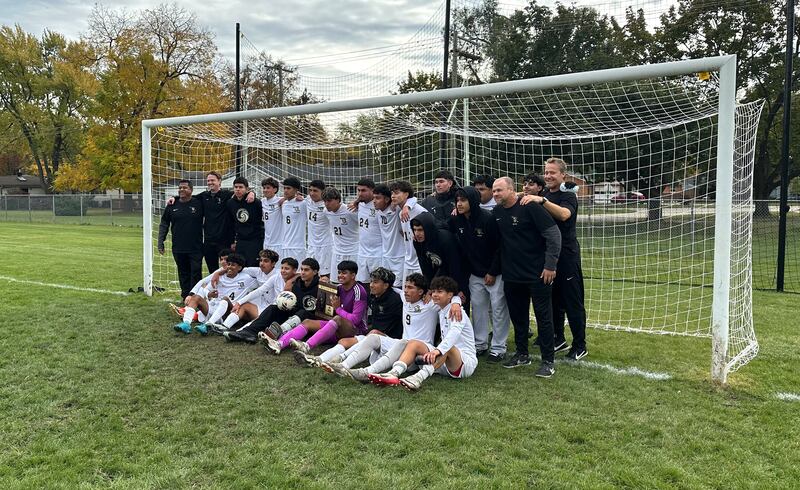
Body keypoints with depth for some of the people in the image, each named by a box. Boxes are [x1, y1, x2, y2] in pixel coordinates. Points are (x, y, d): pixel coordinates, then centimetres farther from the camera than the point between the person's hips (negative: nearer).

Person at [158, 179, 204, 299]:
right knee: (183, 274, 10)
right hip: (178, 249, 3)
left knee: (196, 273, -4)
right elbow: (163, 225, 12)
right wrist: (160, 243, 9)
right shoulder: (172, 205, 6)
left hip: (196, 248, -3)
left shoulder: (199, 203, -1)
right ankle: (185, 297, 19)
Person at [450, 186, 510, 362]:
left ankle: (498, 348, 6)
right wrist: (467, 271, 4)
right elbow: (458, 246, 10)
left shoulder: (488, 218, -20)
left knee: (498, 308, -1)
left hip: (494, 273, -6)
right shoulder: (456, 221, -2)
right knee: (477, 307, 11)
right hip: (474, 273, 6)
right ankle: (479, 344, 22)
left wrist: (492, 272, -15)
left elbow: (499, 247, -17)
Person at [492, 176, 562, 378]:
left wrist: (550, 265, -15)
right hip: (512, 276, 6)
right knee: (517, 316, 14)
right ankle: (522, 354, 29)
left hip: (538, 274, -6)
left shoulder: (530, 207, -13)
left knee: (543, 316, 2)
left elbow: (553, 234, -14)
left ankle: (548, 361, 10)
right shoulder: (496, 212, 5)